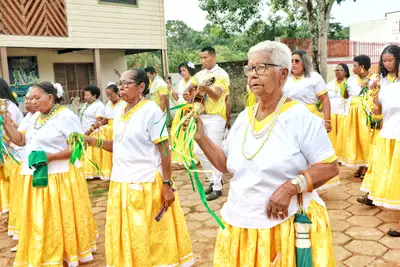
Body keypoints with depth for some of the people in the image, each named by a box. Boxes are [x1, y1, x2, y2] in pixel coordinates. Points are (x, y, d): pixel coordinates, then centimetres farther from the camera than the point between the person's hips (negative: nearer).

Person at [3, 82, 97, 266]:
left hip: (59, 177, -7)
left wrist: (51, 156, -22)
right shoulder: (35, 117, 13)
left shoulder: (66, 116, -12)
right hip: (35, 177, 8)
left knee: (59, 221, 3)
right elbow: (20, 140, 12)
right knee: (38, 222, 13)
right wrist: (6, 122, 2)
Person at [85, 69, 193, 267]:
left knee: (149, 236, 6)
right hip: (121, 184, 7)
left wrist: (166, 184, -17)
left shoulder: (151, 110, -12)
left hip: (146, 184, -7)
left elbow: (164, 150, -14)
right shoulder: (120, 113, 10)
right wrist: (94, 142, -1)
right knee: (125, 235, 16)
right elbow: (120, 146, 13)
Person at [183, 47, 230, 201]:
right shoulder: (199, 75, 13)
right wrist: (187, 96, -8)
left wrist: (206, 89, -40)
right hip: (201, 116, 7)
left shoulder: (221, 74, -7)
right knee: (198, 150, 8)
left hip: (215, 117, -7)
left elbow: (216, 95, -20)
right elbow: (191, 90, 16)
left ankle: (217, 187, 4)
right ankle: (214, 179, 25)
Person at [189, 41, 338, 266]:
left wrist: (292, 185, -23)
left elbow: (330, 167, -12)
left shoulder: (300, 117, -12)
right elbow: (227, 163, 12)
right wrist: (201, 138, 1)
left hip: (287, 226, -5)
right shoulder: (243, 118, 6)